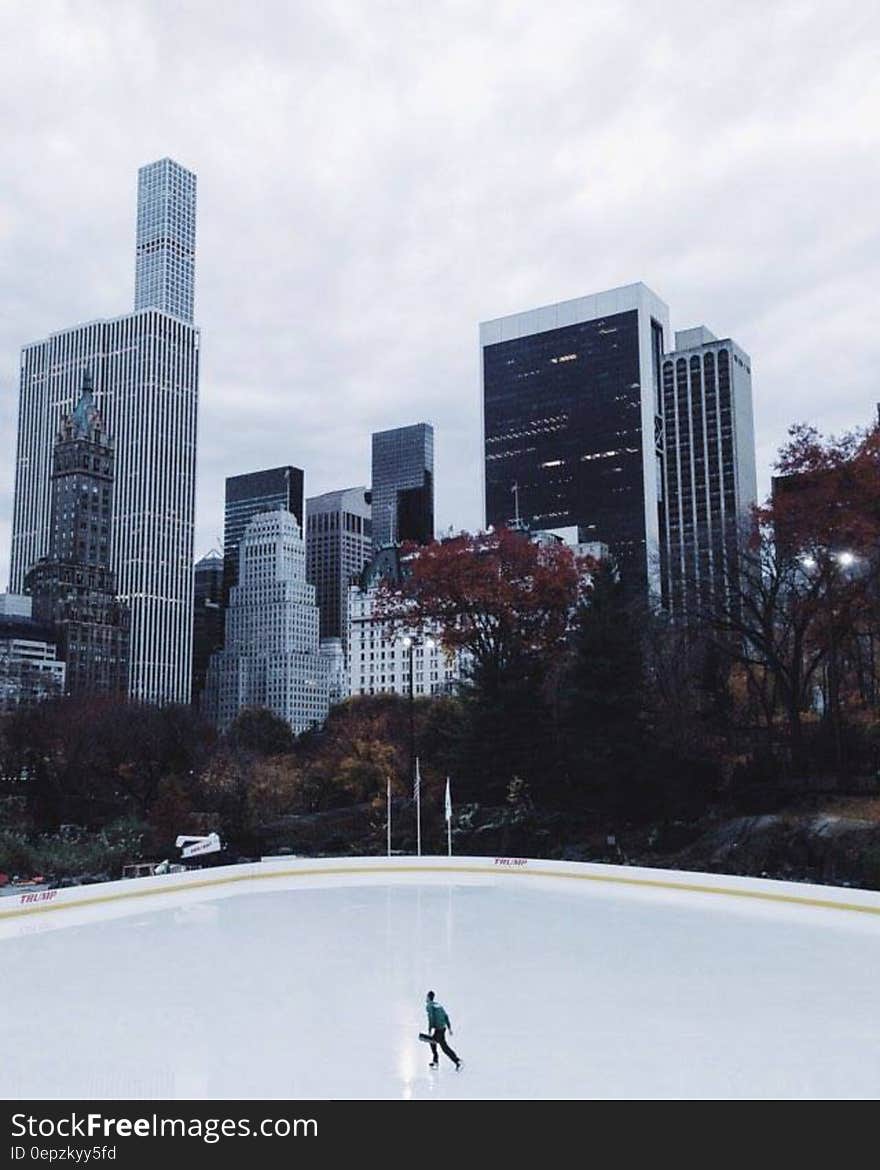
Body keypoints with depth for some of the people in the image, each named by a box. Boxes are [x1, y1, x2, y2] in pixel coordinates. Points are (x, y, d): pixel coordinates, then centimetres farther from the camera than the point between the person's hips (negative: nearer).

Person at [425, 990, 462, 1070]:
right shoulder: (439, 1005, 19)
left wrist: (429, 1031, -15)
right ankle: (435, 1062, 24)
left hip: (438, 1029, -8)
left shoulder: (429, 1006, -4)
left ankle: (457, 1061, -14)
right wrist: (450, 1028, 14)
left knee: (444, 1047, -7)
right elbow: (446, 1017, 14)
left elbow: (431, 1018, -16)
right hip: (443, 1027, 8)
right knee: (432, 1041, 24)